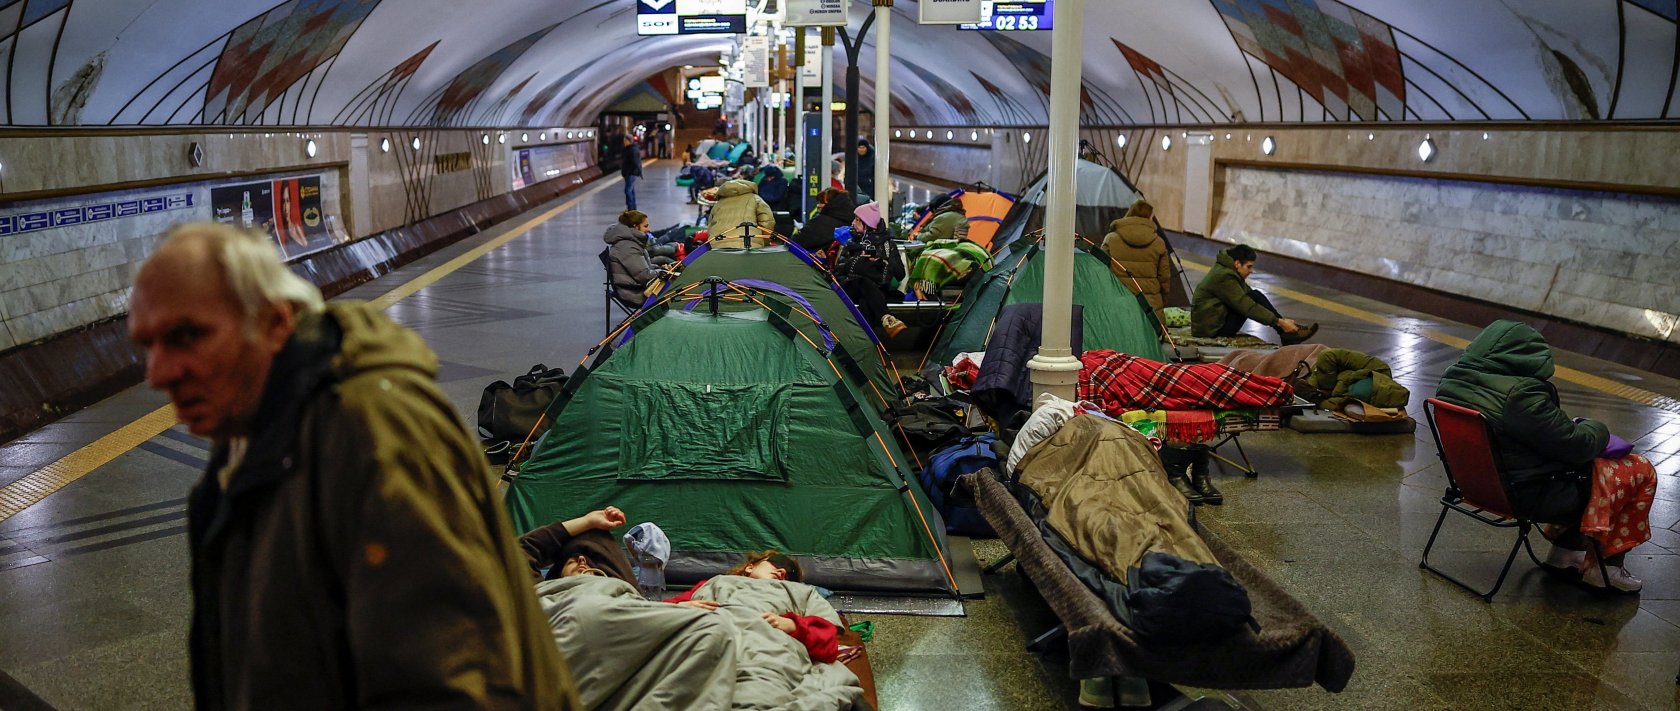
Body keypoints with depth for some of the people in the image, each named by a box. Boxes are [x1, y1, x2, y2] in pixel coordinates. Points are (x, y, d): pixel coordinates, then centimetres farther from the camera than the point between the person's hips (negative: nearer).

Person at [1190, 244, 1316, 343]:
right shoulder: (1224, 277, -19)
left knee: (1255, 296, 4)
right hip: (1211, 329, -10)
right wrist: (1279, 322, -21)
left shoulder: (1226, 271, 12)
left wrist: (1280, 320, 7)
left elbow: (1247, 300, 14)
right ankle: (1288, 333, -10)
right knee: (1255, 297, -16)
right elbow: (1247, 306, -23)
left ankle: (1287, 333, -1)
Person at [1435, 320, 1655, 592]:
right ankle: (1604, 566, 16)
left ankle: (1564, 550, 33)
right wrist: (1596, 429, 3)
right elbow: (1575, 446, -19)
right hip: (1529, 496, -9)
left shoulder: (1453, 380, -3)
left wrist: (1566, 425, 12)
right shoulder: (1521, 395, -29)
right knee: (1641, 472, 8)